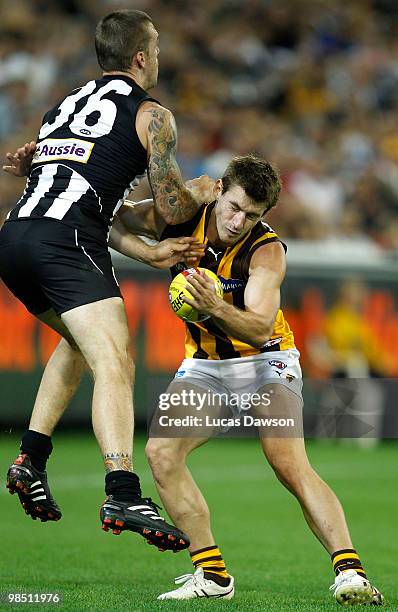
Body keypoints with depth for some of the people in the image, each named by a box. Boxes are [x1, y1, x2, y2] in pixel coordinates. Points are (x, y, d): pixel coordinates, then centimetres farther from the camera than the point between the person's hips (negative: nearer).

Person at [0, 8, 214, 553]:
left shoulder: (64, 106, 29)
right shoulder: (151, 115, 8)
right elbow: (172, 208, 7)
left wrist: (146, 252, 30)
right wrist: (202, 192, 29)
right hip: (63, 243, -8)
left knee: (79, 341, 30)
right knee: (114, 365, -16)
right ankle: (123, 494, -34)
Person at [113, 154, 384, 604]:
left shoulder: (267, 251, -21)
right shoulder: (179, 216, -11)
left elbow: (260, 329, -31)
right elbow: (117, 217, 4)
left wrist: (216, 308, -51)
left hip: (265, 362, -4)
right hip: (204, 366, 4)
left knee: (291, 466, -24)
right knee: (161, 452, -17)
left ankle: (349, 572, -26)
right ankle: (212, 575, -10)